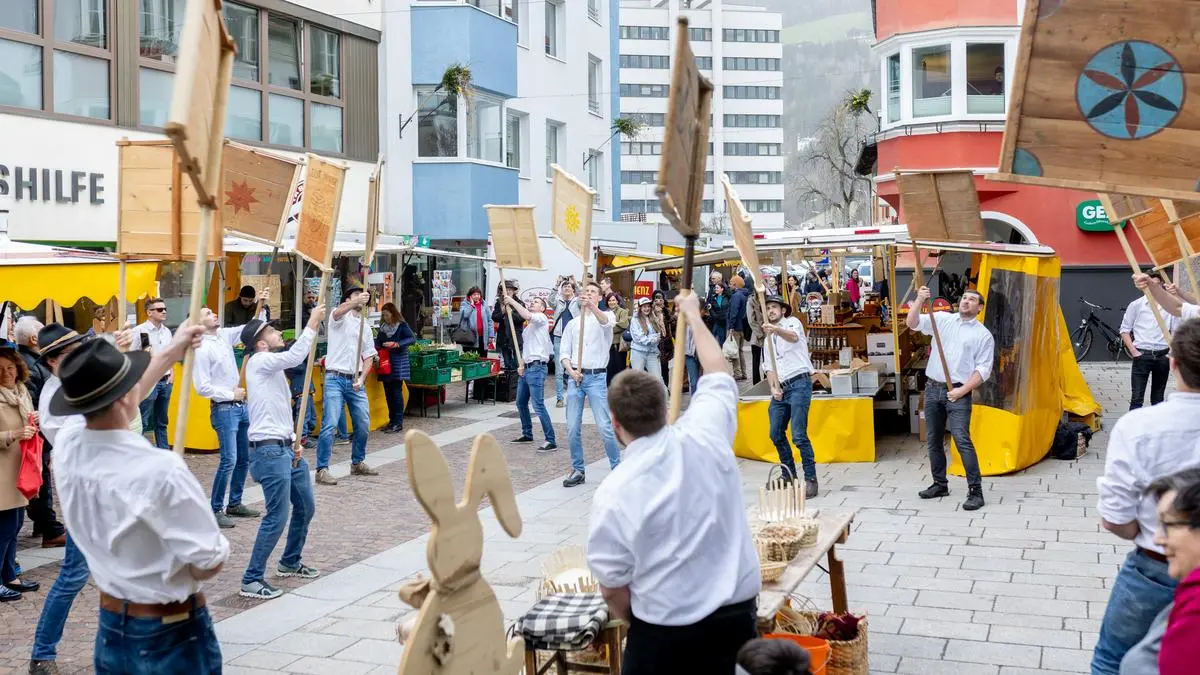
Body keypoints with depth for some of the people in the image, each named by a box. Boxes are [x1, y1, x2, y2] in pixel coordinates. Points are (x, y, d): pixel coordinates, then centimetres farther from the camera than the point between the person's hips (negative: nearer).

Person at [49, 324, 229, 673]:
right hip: (173, 635, -5)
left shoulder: (66, 447, -10)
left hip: (111, 627, 6)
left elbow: (110, 405, 13)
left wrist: (171, 350, 21)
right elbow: (208, 565, -22)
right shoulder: (160, 471, -30)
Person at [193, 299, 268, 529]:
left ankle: (234, 504, 25)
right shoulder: (201, 349, -14)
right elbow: (202, 387, -17)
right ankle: (215, 510, -3)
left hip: (240, 406, 8)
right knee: (229, 460, -12)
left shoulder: (224, 335, 7)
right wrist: (231, 394, -12)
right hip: (223, 409, -8)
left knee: (245, 458, 13)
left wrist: (261, 307, 0)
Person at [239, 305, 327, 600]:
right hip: (269, 451, -10)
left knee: (306, 507, 20)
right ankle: (251, 581, -4)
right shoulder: (260, 361, -10)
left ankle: (290, 563, 37)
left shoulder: (273, 367, 19)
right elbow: (295, 356, -27)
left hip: (286, 448, 10)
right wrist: (312, 324, -19)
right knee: (277, 518, -11)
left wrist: (295, 441, 10)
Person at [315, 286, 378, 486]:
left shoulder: (365, 327, 18)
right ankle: (322, 469, -9)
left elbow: (369, 356, 16)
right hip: (335, 379, -6)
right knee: (329, 425, -12)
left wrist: (362, 379, -1)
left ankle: (357, 463, 27)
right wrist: (356, 302, -46)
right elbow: (339, 311, -26)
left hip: (355, 381, 6)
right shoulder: (340, 318, 0)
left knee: (363, 424, 9)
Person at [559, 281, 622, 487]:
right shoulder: (573, 323, 15)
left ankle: (617, 468, 3)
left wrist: (592, 307, -42)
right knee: (573, 427, 3)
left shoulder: (606, 316, 4)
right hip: (575, 377, 4)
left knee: (604, 426, -9)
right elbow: (565, 353, 12)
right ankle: (578, 470, 14)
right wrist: (571, 370, -8)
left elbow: (606, 322, -23)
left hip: (596, 377, -4)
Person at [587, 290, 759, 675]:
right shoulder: (707, 436, -9)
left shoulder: (613, 495, -16)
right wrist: (693, 316, 27)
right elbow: (718, 375, 12)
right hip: (737, 613, 4)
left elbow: (612, 588, -7)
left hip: (667, 629, -4)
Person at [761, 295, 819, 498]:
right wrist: (773, 388, -2)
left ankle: (810, 479, -10)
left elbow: (793, 337, -23)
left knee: (798, 435, -15)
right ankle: (789, 475, 23)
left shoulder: (792, 322, 2)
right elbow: (769, 367, 18)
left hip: (799, 384, -8)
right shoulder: (769, 338, 24)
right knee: (776, 435, 8)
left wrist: (776, 329, -44)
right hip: (781, 388, 8)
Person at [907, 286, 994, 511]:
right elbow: (913, 323, -1)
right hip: (933, 388, 4)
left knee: (962, 440, -14)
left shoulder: (983, 335, 0)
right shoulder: (942, 319, 9)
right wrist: (920, 301, -18)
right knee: (933, 440, 11)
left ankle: (975, 490, -11)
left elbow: (983, 370, -4)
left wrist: (962, 391, -15)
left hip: (958, 392, -4)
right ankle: (940, 484, 25)